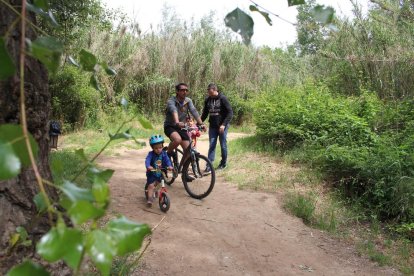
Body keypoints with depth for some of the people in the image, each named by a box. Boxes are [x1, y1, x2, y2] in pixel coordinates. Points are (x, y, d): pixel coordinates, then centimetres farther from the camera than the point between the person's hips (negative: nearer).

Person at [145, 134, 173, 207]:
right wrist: (148, 166, -55)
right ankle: (150, 198, -11)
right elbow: (147, 160, -34)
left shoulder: (164, 153, -10)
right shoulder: (151, 154, -19)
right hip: (151, 173, -4)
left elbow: (167, 160, -21)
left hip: (160, 174, 4)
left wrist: (169, 166, -43)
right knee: (151, 186, -13)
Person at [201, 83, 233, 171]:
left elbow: (230, 113, -12)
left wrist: (223, 124, -20)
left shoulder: (222, 99, -10)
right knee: (211, 145, -1)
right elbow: (205, 114, 13)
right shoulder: (207, 100, 4)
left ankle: (223, 163, 22)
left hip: (222, 126, -4)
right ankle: (209, 165, -2)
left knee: (223, 145, 5)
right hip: (212, 126, 4)